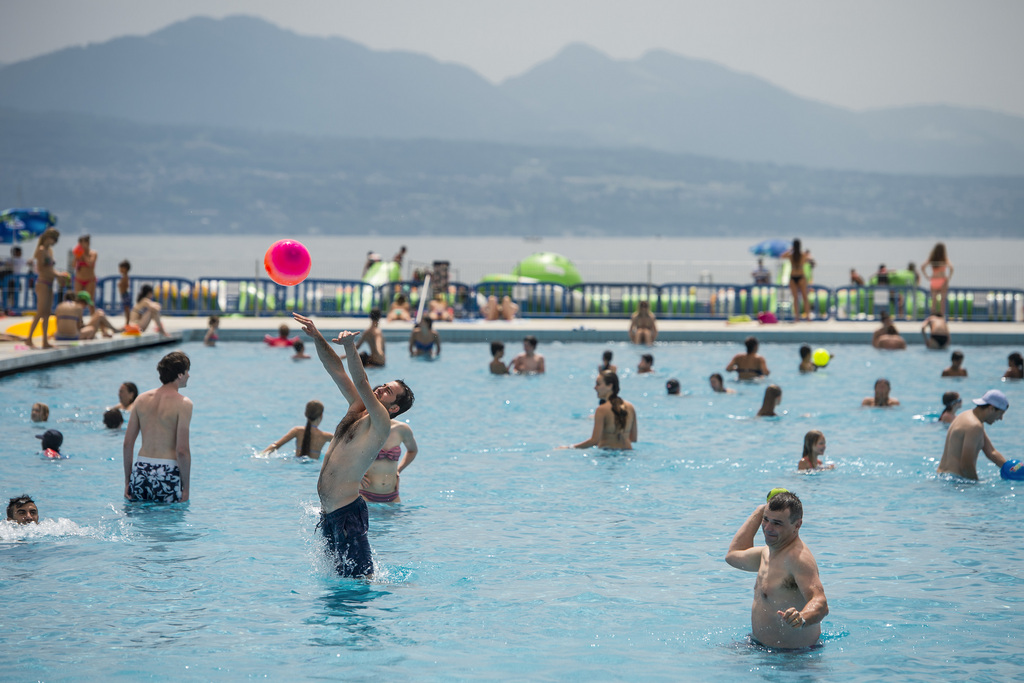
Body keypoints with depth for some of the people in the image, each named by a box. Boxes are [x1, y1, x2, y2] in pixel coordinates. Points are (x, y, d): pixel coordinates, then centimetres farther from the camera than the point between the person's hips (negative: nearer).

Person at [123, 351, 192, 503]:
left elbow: (127, 443, 9)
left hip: (141, 472, 5)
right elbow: (182, 450, -13)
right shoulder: (183, 403, -7)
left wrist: (127, 480, 16)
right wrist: (186, 488, -6)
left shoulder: (142, 399, 8)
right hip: (168, 474, -5)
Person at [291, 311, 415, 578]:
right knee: (340, 574, 16)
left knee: (361, 580, -10)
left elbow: (361, 382, -25)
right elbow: (336, 370, 12)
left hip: (347, 512, -9)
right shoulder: (357, 409, 13)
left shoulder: (381, 423, -10)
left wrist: (349, 347, -37)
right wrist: (317, 338, 1)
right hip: (328, 511, 9)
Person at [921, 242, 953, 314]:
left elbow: (922, 267, -4)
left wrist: (927, 277, 0)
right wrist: (949, 277, -9)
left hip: (933, 281, 3)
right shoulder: (945, 259, -7)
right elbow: (951, 267, -22)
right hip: (943, 281, -3)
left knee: (934, 300, 7)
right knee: (942, 300, 2)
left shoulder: (931, 259, 2)